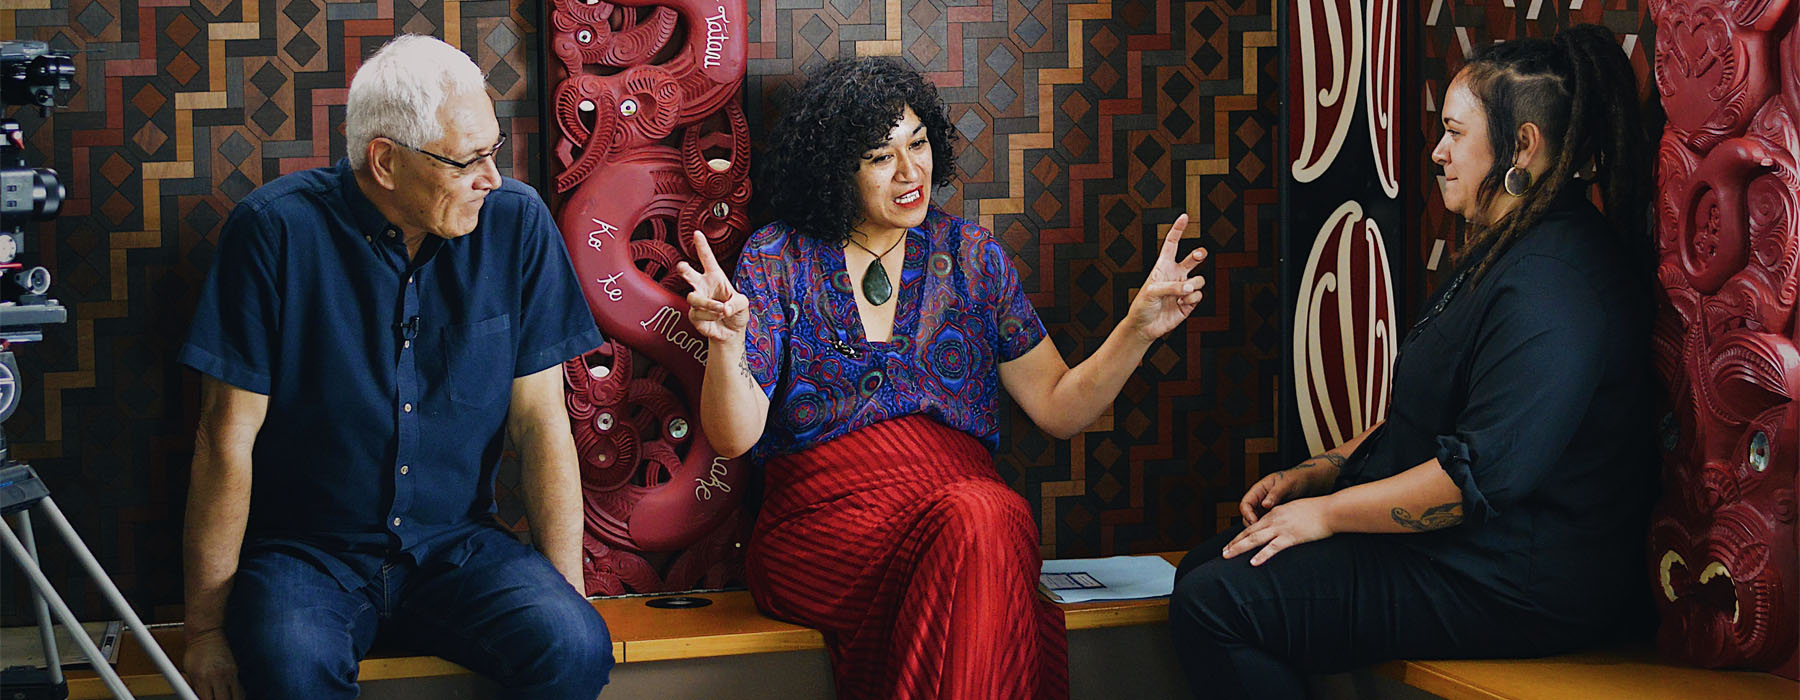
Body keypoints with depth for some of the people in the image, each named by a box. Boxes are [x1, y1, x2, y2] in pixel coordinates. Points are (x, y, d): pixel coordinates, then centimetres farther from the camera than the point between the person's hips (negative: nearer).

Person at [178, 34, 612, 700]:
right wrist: (205, 628, -8)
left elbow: (541, 421, 1)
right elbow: (229, 437, -9)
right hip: (304, 553, -2)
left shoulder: (516, 223, -3)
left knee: (574, 646, -25)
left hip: (457, 545, 3)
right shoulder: (278, 229, -11)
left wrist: (566, 591, -5)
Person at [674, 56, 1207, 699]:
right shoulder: (777, 260, 6)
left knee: (984, 519, -36)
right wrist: (728, 344, -21)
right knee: (969, 524, -34)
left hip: (965, 495, 2)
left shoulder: (969, 255, 14)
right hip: (823, 520, -2)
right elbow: (733, 437, -2)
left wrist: (1138, 328, 0)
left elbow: (1059, 408, 15)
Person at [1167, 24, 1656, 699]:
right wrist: (1313, 474, 9)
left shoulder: (1555, 284, -22)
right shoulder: (1500, 253, 15)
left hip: (1511, 587, -11)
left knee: (1213, 604, -17)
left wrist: (1327, 511, -17)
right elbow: (1420, 416, 22)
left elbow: (1484, 473, -27)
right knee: (1203, 567, 7)